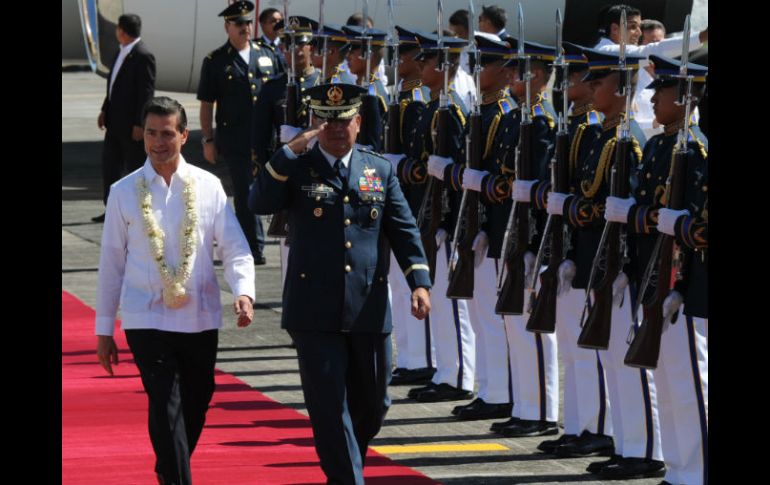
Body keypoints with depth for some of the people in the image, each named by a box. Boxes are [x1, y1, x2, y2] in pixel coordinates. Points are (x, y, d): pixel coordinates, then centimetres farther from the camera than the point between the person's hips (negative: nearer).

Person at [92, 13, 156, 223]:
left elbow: (146, 93, -19)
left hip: (132, 125, -9)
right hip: (115, 122, 9)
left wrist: (139, 125, -20)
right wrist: (105, 110, 13)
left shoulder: (143, 56, -18)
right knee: (109, 166, 11)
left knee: (136, 166, 1)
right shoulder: (122, 52, 10)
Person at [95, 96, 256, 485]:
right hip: (147, 319, -2)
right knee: (166, 407, -13)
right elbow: (111, 262, 6)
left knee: (196, 405, 14)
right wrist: (103, 329, 7)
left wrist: (243, 292, -19)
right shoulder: (124, 193, 1)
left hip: (200, 318, 2)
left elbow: (235, 248, 0)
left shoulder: (207, 187, 2)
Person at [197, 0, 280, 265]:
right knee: (245, 194, -4)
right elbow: (206, 105, 4)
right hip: (235, 141, -3)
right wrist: (208, 140, -1)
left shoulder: (267, 56, 13)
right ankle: (254, 247, 1)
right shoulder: (215, 62, 4)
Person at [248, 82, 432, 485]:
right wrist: (290, 152, -19)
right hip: (315, 314, -3)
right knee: (330, 407, -5)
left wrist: (419, 281, -7)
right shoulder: (296, 169, 2)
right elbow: (259, 203, -14)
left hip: (368, 311, 3)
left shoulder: (380, 171, 9)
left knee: (372, 405, 12)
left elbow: (404, 231, 6)